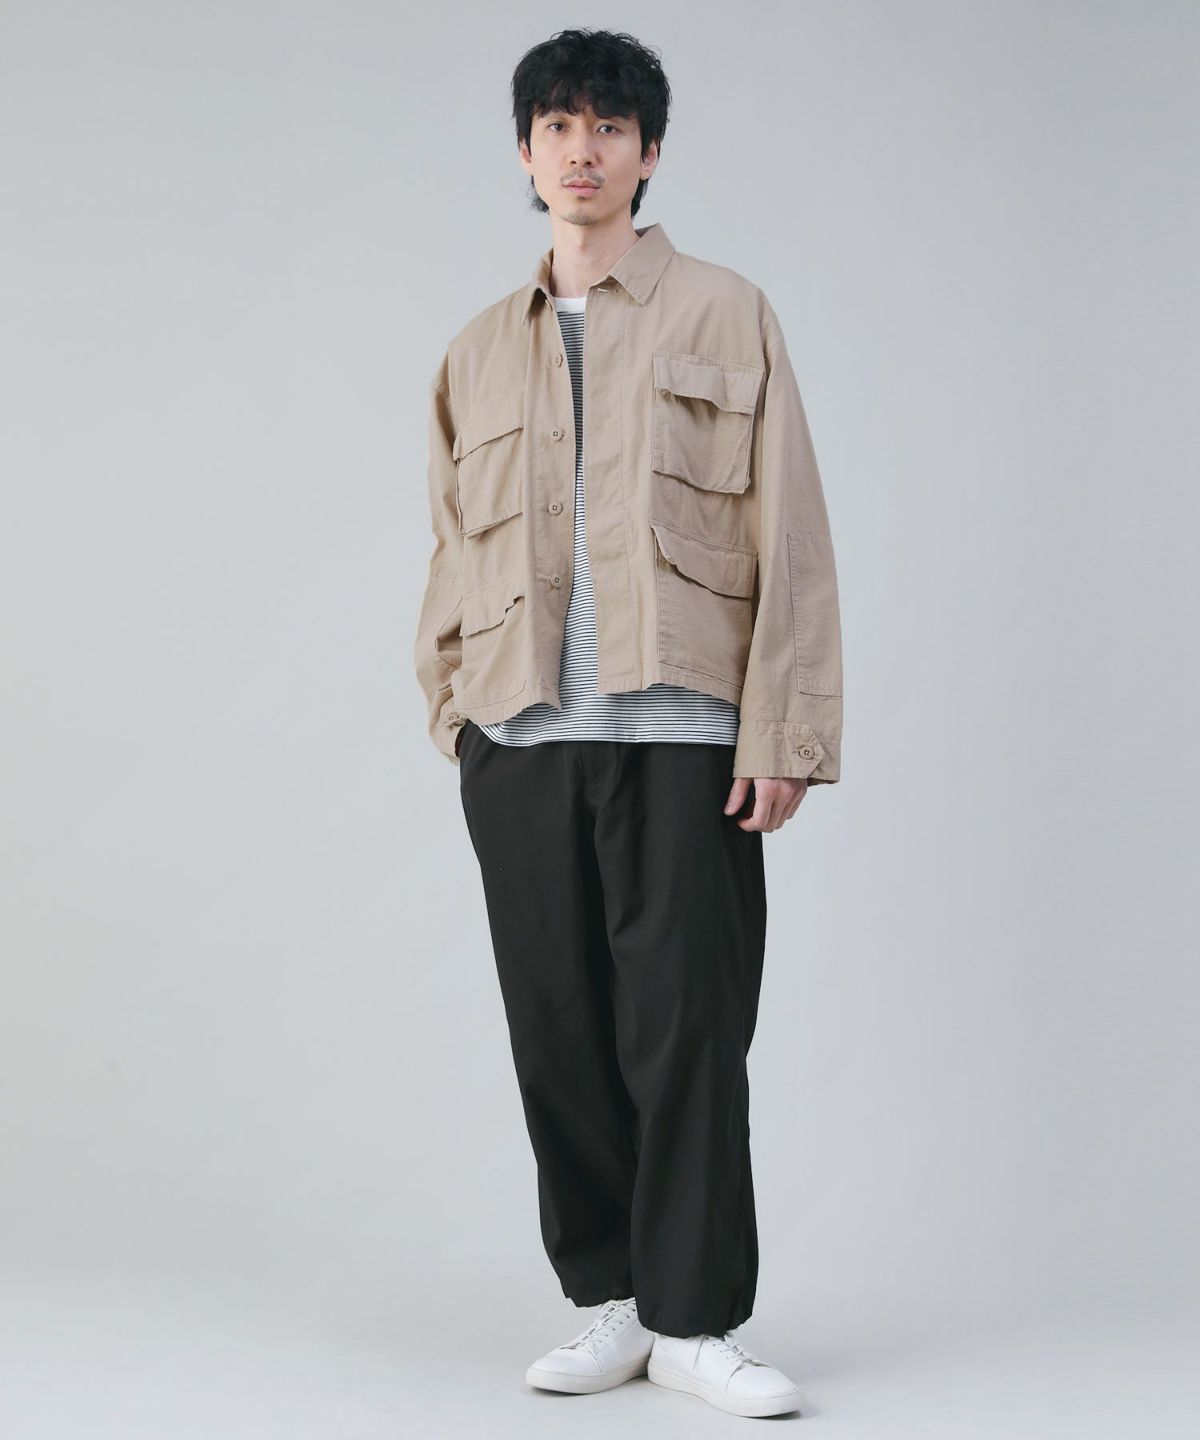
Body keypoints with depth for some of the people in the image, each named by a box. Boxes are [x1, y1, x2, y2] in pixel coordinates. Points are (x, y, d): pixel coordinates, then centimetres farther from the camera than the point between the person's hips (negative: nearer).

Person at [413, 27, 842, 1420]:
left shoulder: (724, 315, 5)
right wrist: (450, 710, 10)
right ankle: (610, 1298, 19)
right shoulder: (479, 352, 16)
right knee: (559, 1034, 6)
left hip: (683, 738, -3)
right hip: (521, 742, 4)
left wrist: (782, 733, -8)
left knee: (687, 1032, -2)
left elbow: (787, 534, -1)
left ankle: (696, 1319, 8)